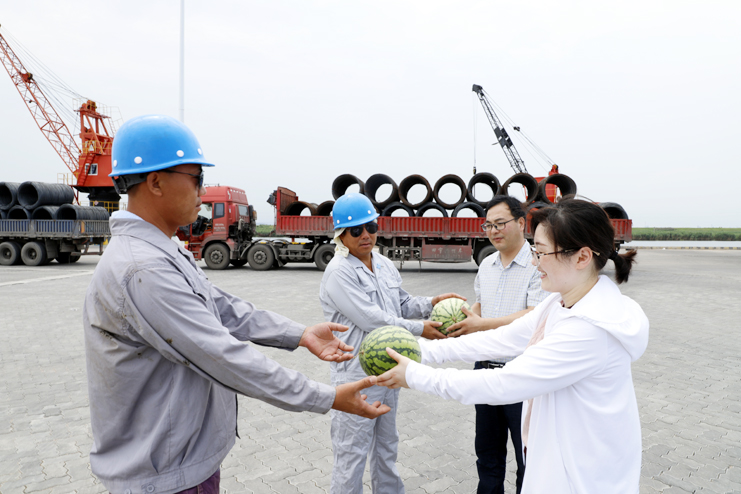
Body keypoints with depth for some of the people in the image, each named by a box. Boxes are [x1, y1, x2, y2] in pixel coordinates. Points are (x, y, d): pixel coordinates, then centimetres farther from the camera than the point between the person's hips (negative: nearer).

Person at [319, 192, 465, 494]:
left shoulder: (384, 264, 7)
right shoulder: (338, 272, -19)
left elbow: (402, 304, 15)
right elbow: (370, 319, -23)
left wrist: (431, 303, -3)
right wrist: (419, 330, -17)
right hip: (356, 375, -8)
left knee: (386, 445, 24)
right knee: (351, 454, 6)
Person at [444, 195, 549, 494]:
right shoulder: (486, 265, 9)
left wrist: (481, 325, -22)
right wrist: (463, 322, 0)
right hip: (486, 368, 7)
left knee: (527, 456, 9)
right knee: (487, 451, 21)